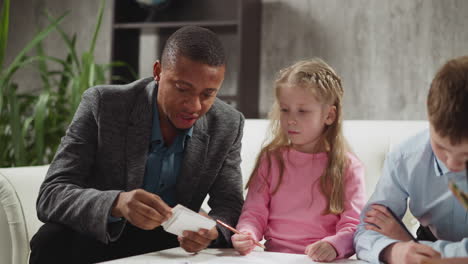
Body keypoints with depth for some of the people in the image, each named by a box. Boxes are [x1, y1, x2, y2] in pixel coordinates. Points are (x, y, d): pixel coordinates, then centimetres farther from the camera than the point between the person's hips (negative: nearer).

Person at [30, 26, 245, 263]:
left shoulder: (228, 126, -9)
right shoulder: (102, 104, -18)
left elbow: (229, 205, -4)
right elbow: (50, 196, -22)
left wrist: (211, 230, -30)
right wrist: (117, 204, -42)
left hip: (174, 244, 2)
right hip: (98, 241, -1)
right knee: (54, 241, -32)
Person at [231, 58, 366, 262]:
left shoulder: (348, 167, 0)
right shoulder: (271, 158, 9)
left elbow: (353, 225, -6)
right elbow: (254, 212, 6)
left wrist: (333, 246, -26)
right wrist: (246, 235, -15)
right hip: (274, 256, 1)